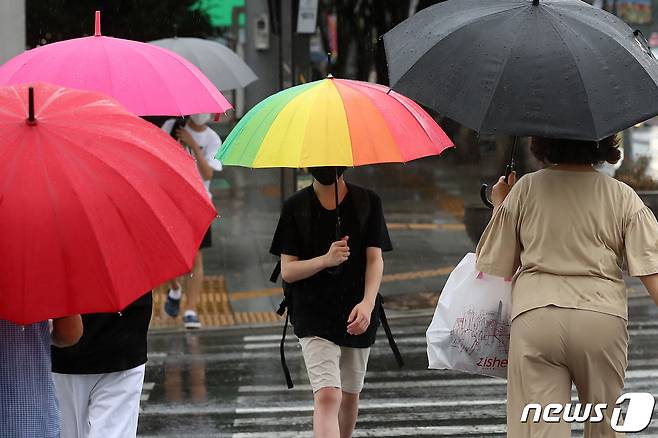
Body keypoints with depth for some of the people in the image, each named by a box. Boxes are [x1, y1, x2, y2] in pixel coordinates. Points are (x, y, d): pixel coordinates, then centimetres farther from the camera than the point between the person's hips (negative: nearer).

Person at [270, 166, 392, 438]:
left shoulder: (368, 202, 2)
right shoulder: (295, 207, -1)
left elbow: (375, 259, -3)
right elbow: (287, 271, -3)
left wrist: (367, 303, -20)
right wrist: (326, 260, -22)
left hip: (357, 315, 3)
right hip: (314, 315, -3)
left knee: (350, 393, 14)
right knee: (327, 395, -17)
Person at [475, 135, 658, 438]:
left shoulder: (525, 190, 4)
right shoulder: (622, 197, 5)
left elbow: (494, 265, 10)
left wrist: (499, 206, 24)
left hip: (534, 315, -1)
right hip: (603, 318, 1)